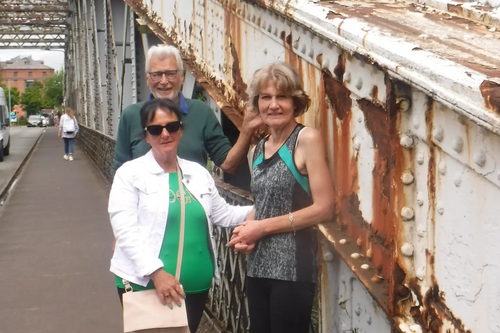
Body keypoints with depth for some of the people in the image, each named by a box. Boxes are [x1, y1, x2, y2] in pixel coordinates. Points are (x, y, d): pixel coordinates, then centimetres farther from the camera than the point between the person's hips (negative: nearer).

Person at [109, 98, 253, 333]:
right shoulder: (130, 173, -5)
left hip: (196, 287, 5)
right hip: (144, 284, -4)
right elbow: (125, 230, -14)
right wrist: (155, 271, -24)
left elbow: (223, 215, 17)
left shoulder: (199, 173, 10)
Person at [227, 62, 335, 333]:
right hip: (257, 266, 7)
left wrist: (264, 227, -11)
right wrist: (247, 229, 2)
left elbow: (324, 209, -14)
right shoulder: (260, 148, 12)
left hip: (292, 268, -7)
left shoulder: (307, 139, -9)